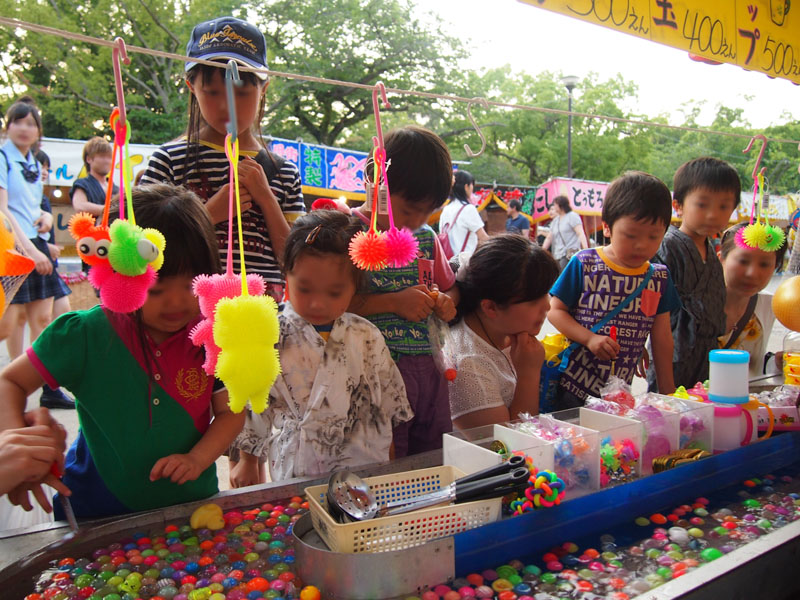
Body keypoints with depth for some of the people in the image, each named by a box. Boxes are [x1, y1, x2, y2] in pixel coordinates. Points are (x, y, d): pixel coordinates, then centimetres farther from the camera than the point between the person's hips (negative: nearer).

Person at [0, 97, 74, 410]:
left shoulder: (33, 163, 16)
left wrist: (45, 216, 3)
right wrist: (29, 249, -20)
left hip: (36, 247, 7)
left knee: (42, 319, 7)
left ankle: (50, 390, 13)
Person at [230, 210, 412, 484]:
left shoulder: (368, 338, -6)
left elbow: (389, 404, 7)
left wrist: (390, 467, 14)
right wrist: (248, 462, 9)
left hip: (364, 470, 1)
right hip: (294, 475, -1)